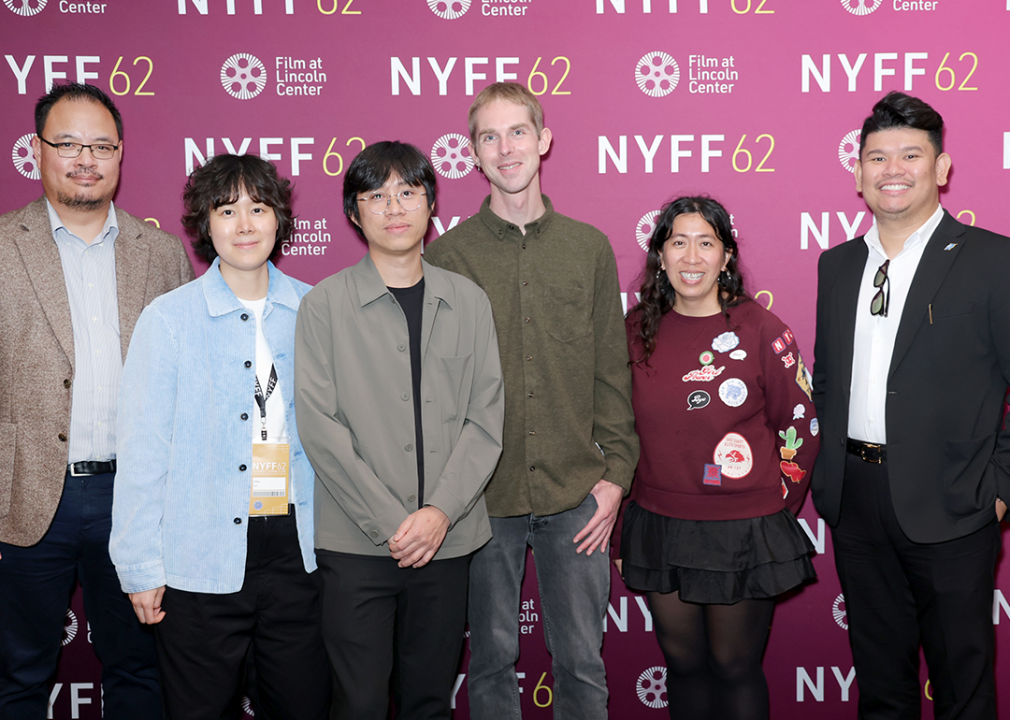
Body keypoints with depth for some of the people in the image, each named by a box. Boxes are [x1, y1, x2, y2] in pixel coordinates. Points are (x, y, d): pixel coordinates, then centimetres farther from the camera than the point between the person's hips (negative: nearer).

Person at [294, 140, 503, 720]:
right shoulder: (326, 304, -1)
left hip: (449, 537, 3)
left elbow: (485, 418, 3)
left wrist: (440, 511, -10)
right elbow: (320, 426, -7)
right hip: (357, 542, -2)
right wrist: (391, 523, -12)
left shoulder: (468, 302, 7)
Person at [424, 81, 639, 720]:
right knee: (492, 657, 12)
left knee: (582, 661, 10)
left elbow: (611, 370, 6)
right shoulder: (448, 255, 1)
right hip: (481, 498, -1)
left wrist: (616, 473, 0)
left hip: (576, 496, 1)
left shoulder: (590, 247, 5)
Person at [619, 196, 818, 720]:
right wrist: (623, 498, 9)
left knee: (735, 666, 11)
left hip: (742, 533, -3)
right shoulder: (637, 328, 2)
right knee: (683, 662, 16)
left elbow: (800, 426, -1)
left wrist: (775, 503, 0)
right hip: (658, 527, 3)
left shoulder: (760, 330, -8)